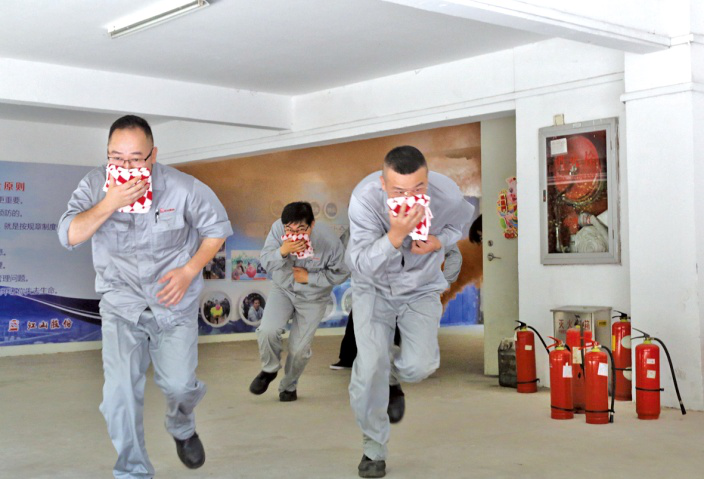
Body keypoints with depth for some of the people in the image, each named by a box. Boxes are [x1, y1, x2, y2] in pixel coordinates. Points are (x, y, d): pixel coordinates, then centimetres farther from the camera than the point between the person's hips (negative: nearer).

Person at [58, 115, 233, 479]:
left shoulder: (182, 188, -13)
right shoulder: (95, 185, -10)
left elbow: (217, 228, 0)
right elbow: (69, 236, -19)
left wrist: (189, 270, -12)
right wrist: (109, 204, -32)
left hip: (174, 303, -1)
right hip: (121, 303, 1)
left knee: (178, 384, -4)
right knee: (120, 391, -8)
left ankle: (182, 428, 35)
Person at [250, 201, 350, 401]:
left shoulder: (329, 240, -27)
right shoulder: (277, 228, -23)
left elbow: (340, 273, -13)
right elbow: (266, 263, -18)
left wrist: (309, 278, -20)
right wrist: (282, 251, -39)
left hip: (312, 297, -1)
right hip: (282, 289, 2)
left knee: (299, 349, 0)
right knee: (268, 331, -19)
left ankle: (289, 386, 29)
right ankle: (269, 370, 12)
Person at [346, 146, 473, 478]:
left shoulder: (448, 196, -24)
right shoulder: (364, 197, -31)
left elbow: (463, 219, 2)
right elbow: (362, 264, -31)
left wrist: (439, 241, -19)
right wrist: (396, 235, -49)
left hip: (421, 287, 2)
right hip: (373, 286, -1)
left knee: (421, 365, -15)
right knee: (370, 366, -13)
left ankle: (392, 379, 25)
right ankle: (373, 448, 10)